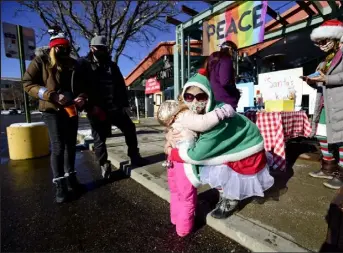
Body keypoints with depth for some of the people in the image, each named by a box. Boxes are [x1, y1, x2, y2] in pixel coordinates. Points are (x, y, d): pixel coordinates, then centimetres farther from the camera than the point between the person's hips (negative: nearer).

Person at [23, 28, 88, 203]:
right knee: (58, 147, -9)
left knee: (71, 145, 11)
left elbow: (82, 85, 16)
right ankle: (60, 185, 3)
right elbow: (28, 83, -7)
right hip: (52, 110, -5)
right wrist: (52, 96, -21)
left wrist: (82, 98, -6)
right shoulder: (41, 60, 0)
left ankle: (70, 177, 25)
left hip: (71, 109, 5)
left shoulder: (73, 64, 12)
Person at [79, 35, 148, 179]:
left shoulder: (112, 65, 16)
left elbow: (121, 85, 13)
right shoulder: (84, 64, 3)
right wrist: (90, 106, -15)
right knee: (99, 139, 4)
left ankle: (135, 157, 21)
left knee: (130, 129, 5)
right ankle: (104, 166, 21)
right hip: (97, 109, -3)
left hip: (115, 107, 4)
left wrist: (125, 104, 5)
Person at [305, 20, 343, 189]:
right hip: (324, 105, 8)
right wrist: (312, 82, 4)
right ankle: (328, 168, 22)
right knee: (323, 136, 10)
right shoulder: (324, 63, 21)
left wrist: (326, 79, -19)